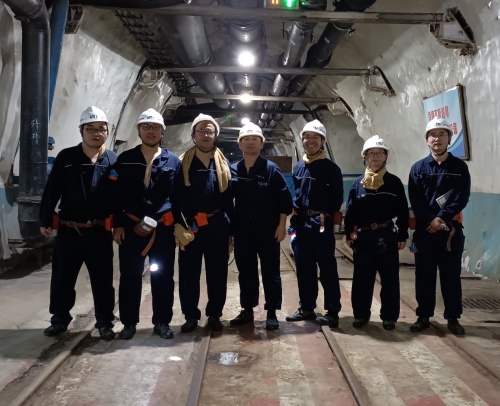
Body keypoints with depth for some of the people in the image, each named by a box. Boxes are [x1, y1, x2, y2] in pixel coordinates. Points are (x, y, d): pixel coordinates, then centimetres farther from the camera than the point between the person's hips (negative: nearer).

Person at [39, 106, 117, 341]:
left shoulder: (114, 161, 0)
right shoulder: (66, 157, 0)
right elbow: (51, 191, 2)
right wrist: (45, 220, 0)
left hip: (100, 232, 0)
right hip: (68, 231, 1)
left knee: (102, 280, 6)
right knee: (62, 278, 10)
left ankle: (105, 322, 19)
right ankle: (60, 319, 28)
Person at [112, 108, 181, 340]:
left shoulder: (173, 161, 5)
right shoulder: (125, 159, 5)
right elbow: (117, 194, 4)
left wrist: (179, 226, -4)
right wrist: (117, 224, -2)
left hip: (163, 229, 0)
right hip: (131, 227, 0)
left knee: (163, 277, 6)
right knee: (129, 277, 6)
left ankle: (162, 322, 19)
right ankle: (129, 323, 18)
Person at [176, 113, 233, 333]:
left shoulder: (223, 164, 8)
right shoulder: (183, 163, 1)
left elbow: (228, 198, 8)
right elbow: (176, 196, -2)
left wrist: (229, 227, 4)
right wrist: (180, 224, -9)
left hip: (217, 225, 2)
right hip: (190, 225, -1)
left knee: (217, 272, 8)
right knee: (188, 272, 4)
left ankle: (214, 314, 22)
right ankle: (191, 316, 17)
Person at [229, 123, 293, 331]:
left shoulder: (271, 168, -4)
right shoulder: (233, 170, 5)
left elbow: (284, 198, -5)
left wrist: (281, 225, -9)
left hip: (268, 230, -3)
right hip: (242, 230, 3)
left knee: (270, 272, 4)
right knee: (246, 272, 12)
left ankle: (271, 313, 14)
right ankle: (247, 310, 24)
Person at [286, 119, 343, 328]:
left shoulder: (331, 168, -3)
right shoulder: (298, 167, 12)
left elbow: (337, 198, -5)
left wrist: (324, 215, -9)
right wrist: (296, 213, 4)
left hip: (322, 225, -5)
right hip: (302, 224, 6)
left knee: (327, 268, -1)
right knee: (304, 268, 11)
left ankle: (332, 312, 6)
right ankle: (306, 308, 23)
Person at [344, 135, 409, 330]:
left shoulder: (394, 182, 2)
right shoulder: (358, 183, 5)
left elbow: (402, 211, 2)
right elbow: (350, 210, 5)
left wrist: (402, 236, -2)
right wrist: (349, 234, 0)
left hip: (387, 236, -1)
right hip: (364, 237, 1)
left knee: (389, 278, 5)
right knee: (362, 278, 7)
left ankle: (389, 316, 17)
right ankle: (361, 314, 19)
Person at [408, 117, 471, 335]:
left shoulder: (459, 167, 5)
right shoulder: (418, 168, 6)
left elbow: (462, 197, -5)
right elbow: (415, 200, -2)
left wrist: (441, 218, -16)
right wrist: (431, 220, -14)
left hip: (451, 229, 0)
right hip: (425, 229, 1)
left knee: (451, 274, 5)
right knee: (424, 274, 5)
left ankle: (453, 318, 15)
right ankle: (423, 316, 15)